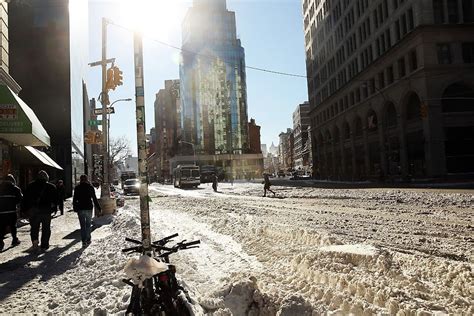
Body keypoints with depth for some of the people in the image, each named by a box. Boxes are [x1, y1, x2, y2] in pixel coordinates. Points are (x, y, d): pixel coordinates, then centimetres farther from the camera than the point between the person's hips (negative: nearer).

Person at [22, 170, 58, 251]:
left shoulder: (30, 186, 5)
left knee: (34, 227, 13)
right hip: (46, 210, -1)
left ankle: (34, 240, -10)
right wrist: (54, 208, 10)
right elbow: (55, 199, 1)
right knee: (46, 228, 8)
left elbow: (26, 198, 4)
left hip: (33, 210, 1)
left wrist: (25, 210, 8)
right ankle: (44, 245, 9)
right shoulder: (51, 187, 0)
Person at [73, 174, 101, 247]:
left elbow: (75, 199, 2)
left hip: (80, 209, 0)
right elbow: (94, 198, -1)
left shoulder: (77, 188, 1)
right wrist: (98, 208, 4)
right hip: (88, 208, 0)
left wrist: (75, 208, 11)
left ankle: (84, 241, 0)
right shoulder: (90, 187, -1)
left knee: (82, 225, 4)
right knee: (88, 224, 12)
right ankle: (88, 240, 14)